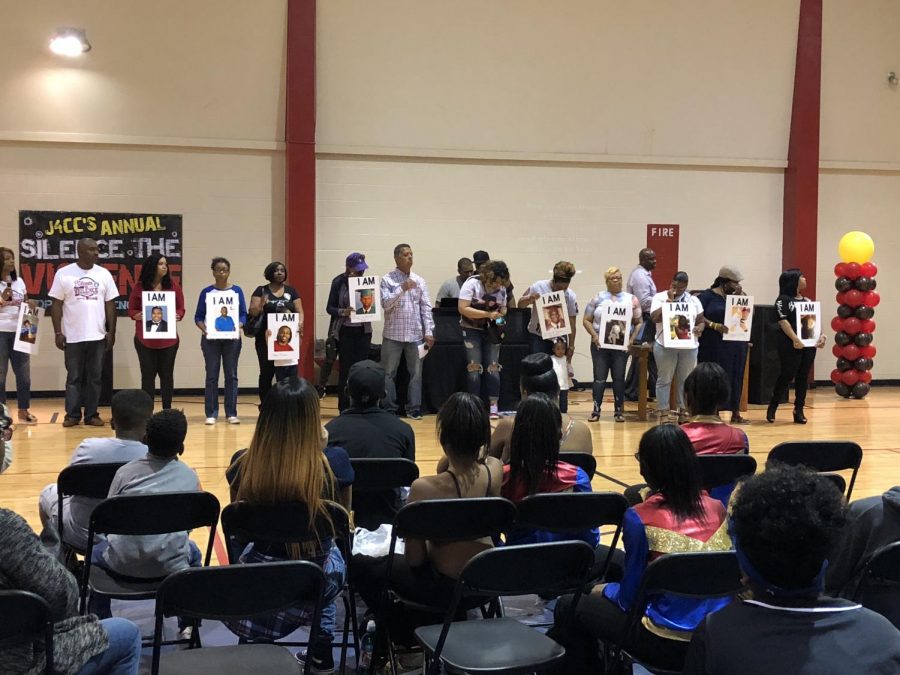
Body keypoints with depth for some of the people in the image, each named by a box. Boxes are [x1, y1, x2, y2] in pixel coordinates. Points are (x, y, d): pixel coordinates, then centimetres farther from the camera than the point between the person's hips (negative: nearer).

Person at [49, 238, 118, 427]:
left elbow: (110, 304, 7)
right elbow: (56, 304, -1)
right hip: (73, 336, -2)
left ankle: (91, 414, 14)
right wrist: (58, 332, -5)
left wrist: (111, 332, 3)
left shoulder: (104, 274, 4)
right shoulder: (64, 273, -2)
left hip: (98, 336, 2)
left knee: (95, 377, 7)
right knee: (74, 377, 6)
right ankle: (72, 414, 13)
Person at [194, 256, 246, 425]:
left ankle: (231, 413, 9)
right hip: (211, 338, 0)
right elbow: (198, 316, 3)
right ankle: (211, 413, 7)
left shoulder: (237, 290, 5)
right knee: (212, 375, 1)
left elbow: (243, 314, 4)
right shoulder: (206, 292, 4)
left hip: (232, 337, 1)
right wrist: (204, 328, -16)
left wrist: (238, 326, -16)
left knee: (231, 374, 3)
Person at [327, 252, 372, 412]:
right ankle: (344, 409, 8)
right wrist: (343, 312, -21)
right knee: (345, 369, 0)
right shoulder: (339, 282, -4)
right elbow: (330, 308, -2)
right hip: (345, 331, -3)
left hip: (363, 331, 3)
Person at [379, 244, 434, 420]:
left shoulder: (420, 281, 8)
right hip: (393, 335, -3)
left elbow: (426, 307, 6)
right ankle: (389, 409, 10)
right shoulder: (387, 280, -1)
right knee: (388, 373, 2)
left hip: (415, 335, 3)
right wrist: (402, 289, -21)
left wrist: (429, 331, -1)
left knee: (416, 372, 5)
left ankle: (414, 409, 13)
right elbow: (385, 304, -12)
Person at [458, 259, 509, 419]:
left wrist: (501, 315, -15)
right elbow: (463, 309, -23)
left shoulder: (501, 288, -2)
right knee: (474, 368, -5)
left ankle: (493, 406, 1)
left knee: (493, 368, -1)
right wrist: (488, 314, -29)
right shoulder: (472, 284, -16)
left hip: (492, 330, 4)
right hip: (472, 330, -4)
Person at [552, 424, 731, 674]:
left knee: (569, 606, 13)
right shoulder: (717, 509, -1)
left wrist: (604, 590, 12)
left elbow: (631, 596, -10)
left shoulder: (640, 518, -18)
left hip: (669, 643, -6)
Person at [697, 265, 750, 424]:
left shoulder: (736, 296, 13)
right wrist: (715, 325, -22)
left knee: (735, 377, 7)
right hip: (714, 345, -5)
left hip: (736, 345, 5)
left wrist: (741, 297, -4)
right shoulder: (708, 295, -4)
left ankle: (736, 413, 13)